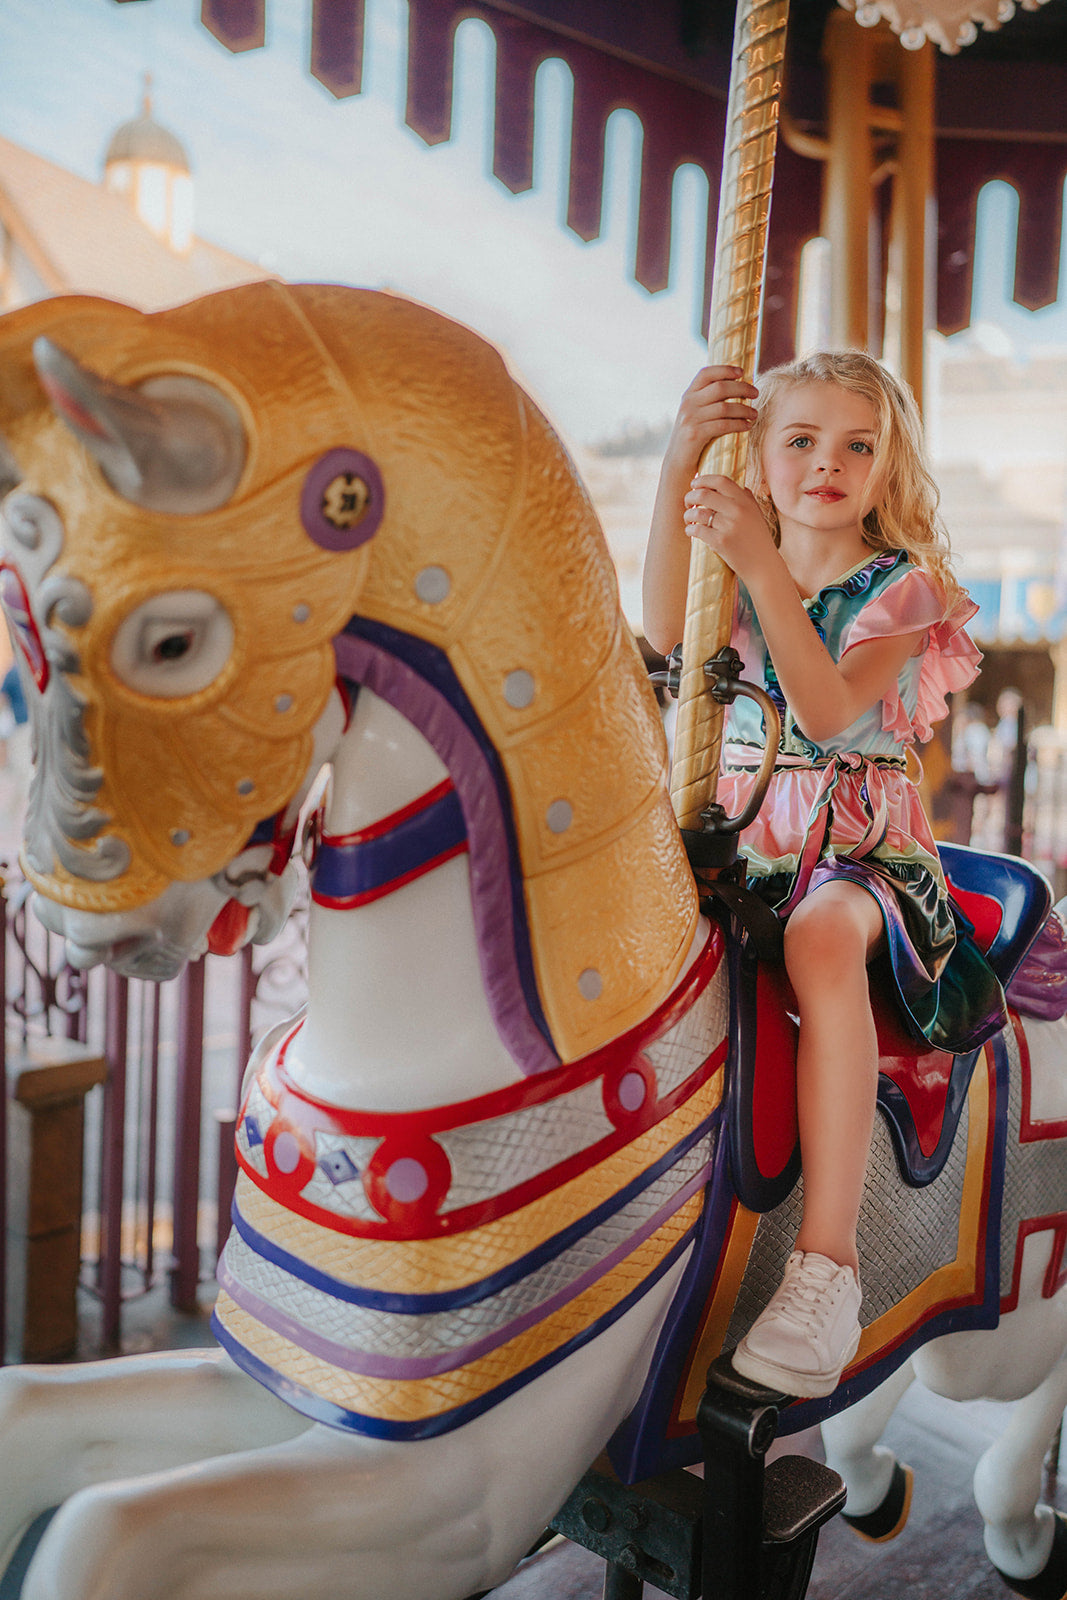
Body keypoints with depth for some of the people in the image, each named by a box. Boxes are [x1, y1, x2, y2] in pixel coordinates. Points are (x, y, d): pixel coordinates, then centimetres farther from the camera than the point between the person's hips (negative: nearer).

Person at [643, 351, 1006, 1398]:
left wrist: (763, 567, -29)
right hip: (741, 836, 5)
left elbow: (828, 708, -18)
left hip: (860, 841, -4)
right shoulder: (747, 578, 12)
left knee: (823, 939, -38)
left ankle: (828, 1260, -37)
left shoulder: (900, 589, 1)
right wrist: (678, 465, -22)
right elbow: (664, 637, -13)